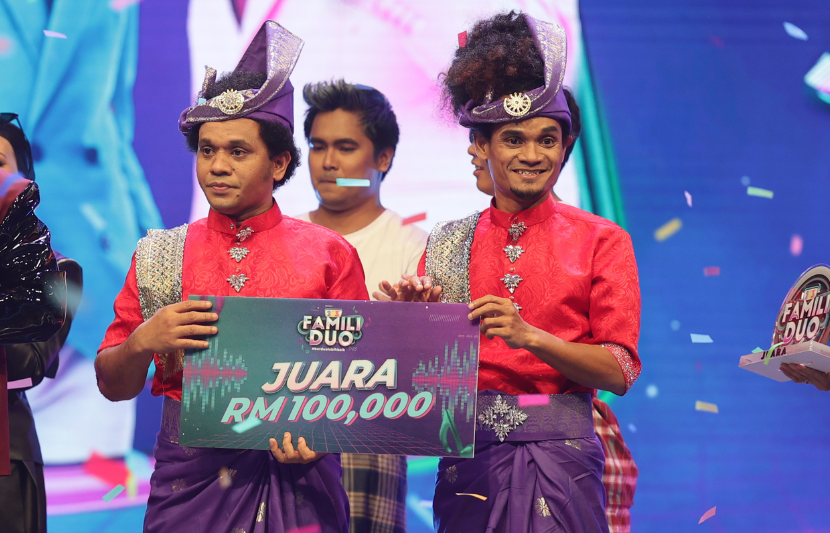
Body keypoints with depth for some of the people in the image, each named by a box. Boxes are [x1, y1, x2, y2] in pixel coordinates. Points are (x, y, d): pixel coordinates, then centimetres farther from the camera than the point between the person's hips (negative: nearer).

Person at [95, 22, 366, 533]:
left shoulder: (330, 255, 3)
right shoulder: (160, 256, 7)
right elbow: (113, 386, 8)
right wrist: (143, 342, -13)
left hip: (294, 474, -1)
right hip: (191, 472, 1)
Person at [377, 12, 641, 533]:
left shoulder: (600, 240, 3)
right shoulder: (449, 243, 10)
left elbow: (620, 371, -6)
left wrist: (530, 336, -19)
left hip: (560, 457, -2)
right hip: (471, 455, 2)